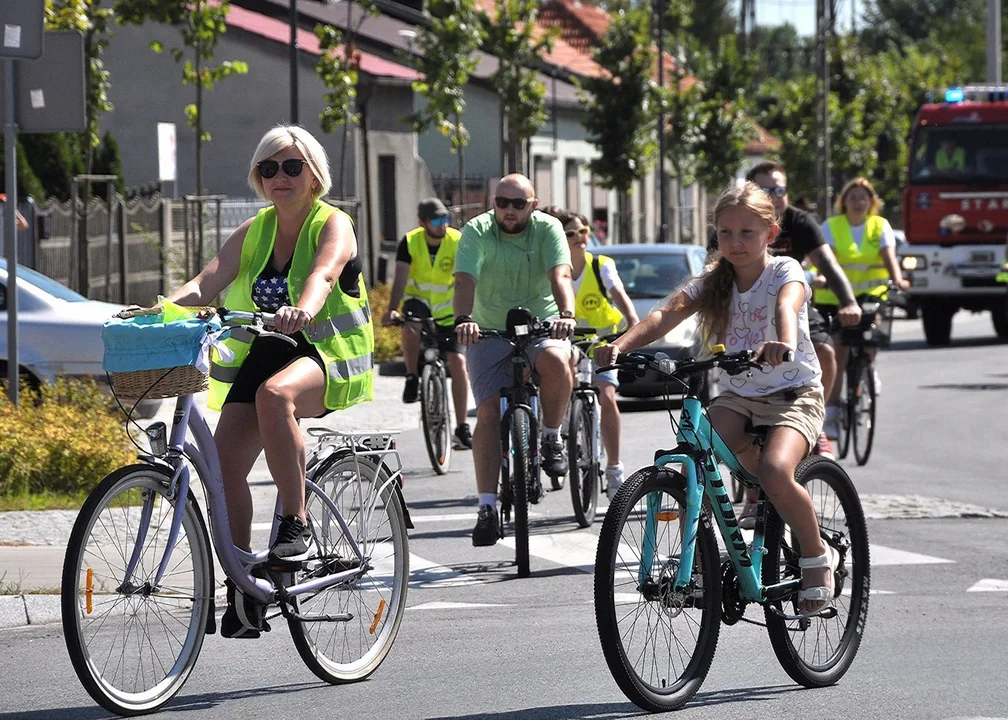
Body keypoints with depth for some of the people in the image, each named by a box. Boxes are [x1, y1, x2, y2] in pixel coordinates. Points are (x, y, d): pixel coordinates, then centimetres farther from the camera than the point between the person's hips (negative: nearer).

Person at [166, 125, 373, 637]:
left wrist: (303, 309, -49)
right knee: (225, 458, -14)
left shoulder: (333, 225, -4)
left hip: (326, 353, -5)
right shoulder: (254, 232, 12)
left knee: (274, 393, -39)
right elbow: (207, 282, -1)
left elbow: (323, 275, -26)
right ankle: (240, 588, -5)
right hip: (263, 355, 6)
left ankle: (296, 526, -28)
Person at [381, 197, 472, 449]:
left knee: (458, 362, -12)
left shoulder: (457, 242, -15)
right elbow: (400, 278, -24)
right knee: (410, 329, -35)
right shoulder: (409, 242, -15)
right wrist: (391, 310, -39)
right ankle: (412, 378, -9)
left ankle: (462, 428, -5)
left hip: (447, 312, 1)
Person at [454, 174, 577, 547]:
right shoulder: (476, 231, -10)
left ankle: (551, 438, -8)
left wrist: (566, 315, -44)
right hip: (489, 331, 0)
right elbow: (465, 280, -25)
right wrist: (463, 319, -45)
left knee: (555, 361, -34)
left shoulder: (548, 229, -9)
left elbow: (560, 275, -24)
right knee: (488, 413, -14)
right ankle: (487, 508, -13)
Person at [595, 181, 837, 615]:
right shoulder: (714, 282, 3)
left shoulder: (785, 271, -9)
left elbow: (788, 305, -33)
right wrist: (622, 344, -32)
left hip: (794, 393, -5)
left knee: (775, 473, -30)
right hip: (740, 394, 5)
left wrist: (784, 343, -57)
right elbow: (667, 314, -13)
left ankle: (817, 558, -7)